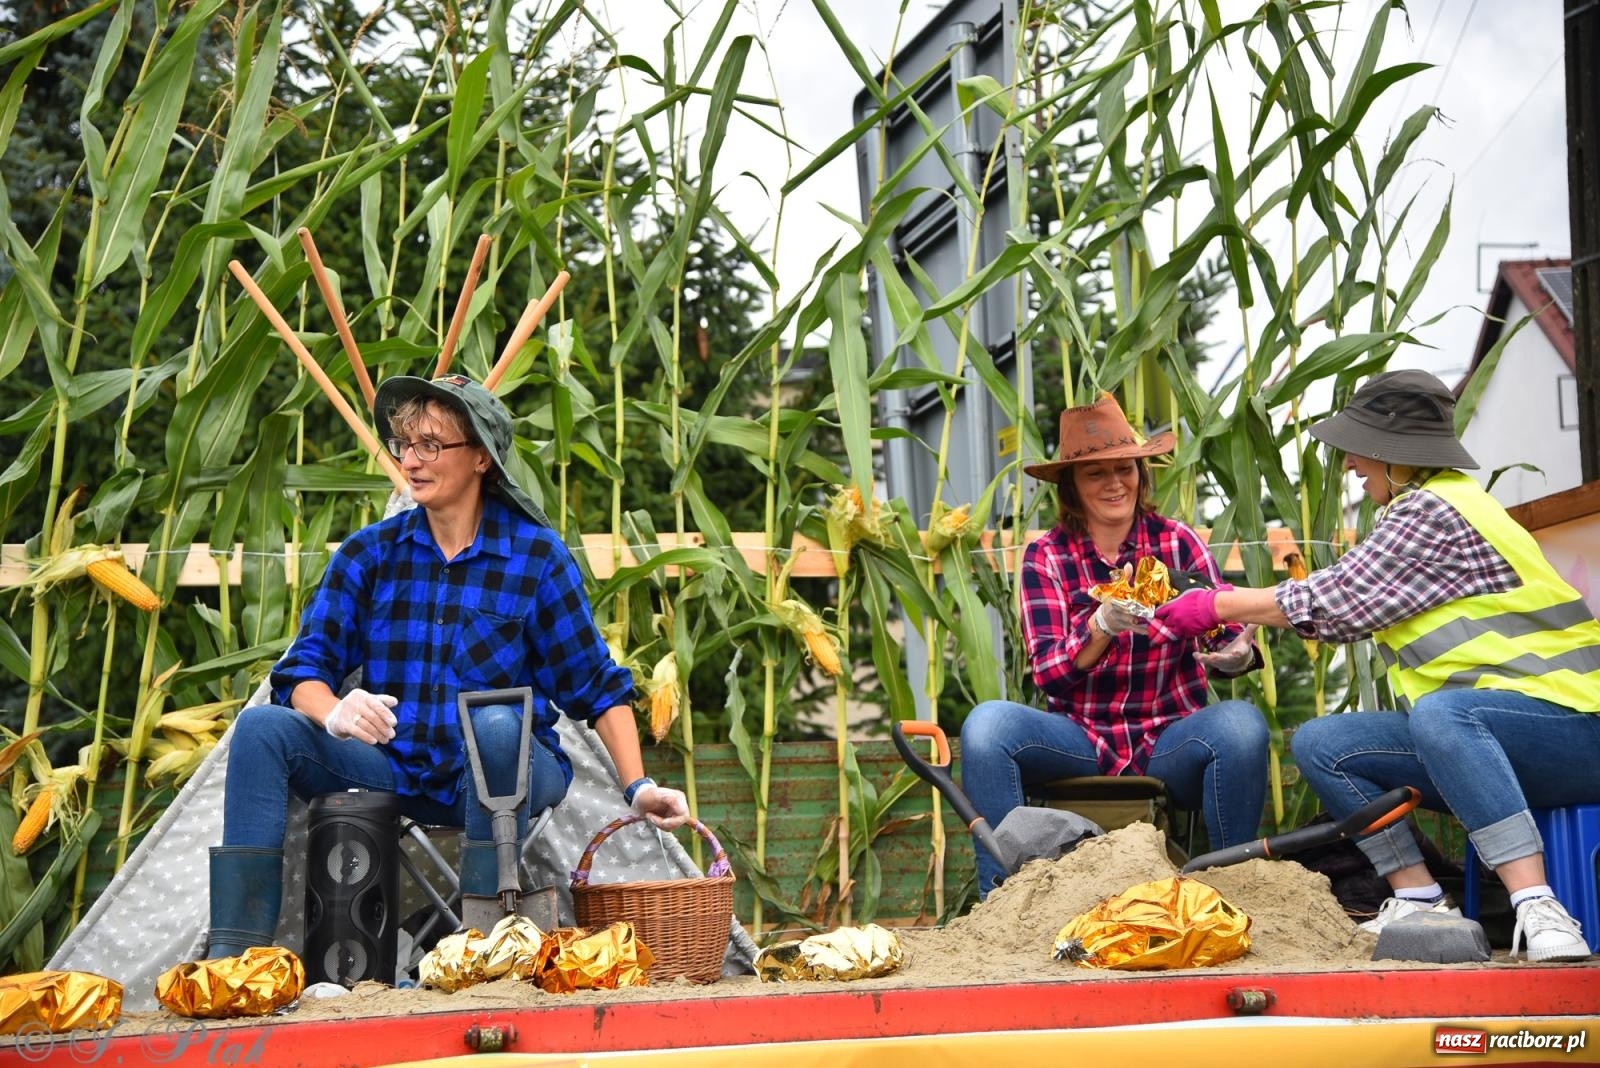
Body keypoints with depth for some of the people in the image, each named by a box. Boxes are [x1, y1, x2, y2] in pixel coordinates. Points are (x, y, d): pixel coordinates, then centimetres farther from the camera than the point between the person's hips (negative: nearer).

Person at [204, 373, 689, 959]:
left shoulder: (537, 554, -2)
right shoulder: (369, 553, 5)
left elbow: (597, 685, 2)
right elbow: (303, 668, -3)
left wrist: (638, 787, -7)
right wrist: (336, 714, -26)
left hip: (506, 775, -3)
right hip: (397, 771, 3)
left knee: (495, 723, -36)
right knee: (262, 728, -19)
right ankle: (234, 949, -23)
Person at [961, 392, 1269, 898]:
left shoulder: (1177, 542, 0)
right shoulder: (1046, 557, 0)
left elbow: (1226, 630, -8)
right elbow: (1047, 672, -10)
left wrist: (1236, 654, -32)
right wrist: (1104, 624, -29)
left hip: (1169, 742, 0)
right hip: (1081, 740, 0)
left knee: (1241, 723, -31)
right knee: (988, 722, -27)